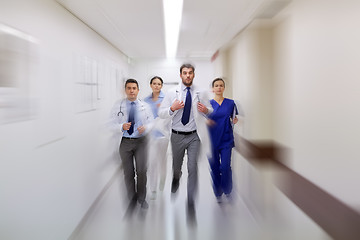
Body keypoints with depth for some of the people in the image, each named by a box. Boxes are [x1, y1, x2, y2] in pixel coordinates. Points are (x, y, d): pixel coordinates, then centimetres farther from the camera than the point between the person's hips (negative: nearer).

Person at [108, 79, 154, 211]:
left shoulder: (145, 106, 4)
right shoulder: (117, 105, 2)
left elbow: (152, 123, 4)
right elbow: (112, 124, -1)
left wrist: (145, 127, -17)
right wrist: (122, 126, -21)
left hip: (141, 141, 0)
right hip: (125, 142, 0)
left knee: (142, 171, 0)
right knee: (128, 173, 9)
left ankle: (142, 198, 22)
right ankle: (132, 199, 26)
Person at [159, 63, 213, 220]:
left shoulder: (201, 93, 2)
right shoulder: (171, 93, 1)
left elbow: (211, 112, 11)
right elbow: (161, 113, -2)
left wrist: (205, 110, -13)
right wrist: (172, 109, -21)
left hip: (194, 136, -1)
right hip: (177, 135, 1)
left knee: (193, 167, -8)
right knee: (176, 164, 19)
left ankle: (191, 201, 4)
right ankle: (176, 179, 54)